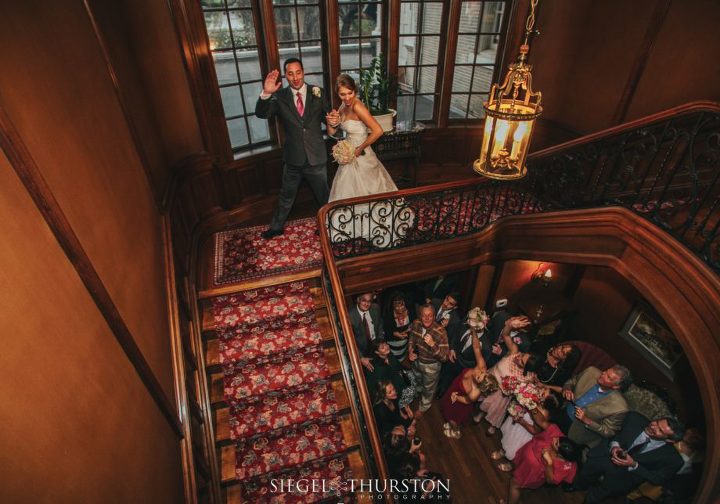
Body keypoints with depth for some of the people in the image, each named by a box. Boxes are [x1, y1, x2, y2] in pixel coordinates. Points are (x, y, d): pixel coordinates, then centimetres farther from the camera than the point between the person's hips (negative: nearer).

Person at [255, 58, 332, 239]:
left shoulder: (318, 92, -5)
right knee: (286, 196, 17)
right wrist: (266, 94, -34)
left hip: (316, 156, 0)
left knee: (324, 194, 17)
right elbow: (261, 114, -15)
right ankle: (277, 226, 36)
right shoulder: (280, 96, -5)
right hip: (293, 158, 1)